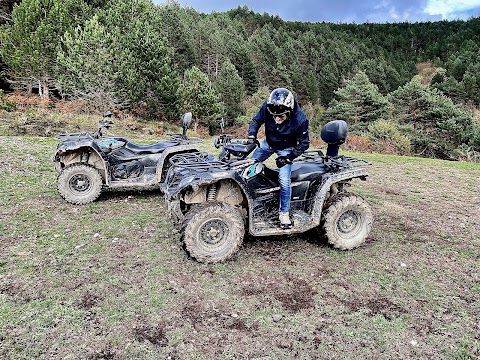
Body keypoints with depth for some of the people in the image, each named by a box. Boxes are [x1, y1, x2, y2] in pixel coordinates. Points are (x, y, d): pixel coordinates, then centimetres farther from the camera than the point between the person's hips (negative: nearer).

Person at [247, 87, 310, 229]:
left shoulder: (300, 120, -32)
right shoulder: (267, 107, -27)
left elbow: (304, 143, -18)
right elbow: (256, 120, -8)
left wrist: (288, 158, -23)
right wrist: (252, 136, -26)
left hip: (286, 149, -4)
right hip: (268, 143, 4)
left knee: (284, 181, -13)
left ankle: (284, 213, 3)